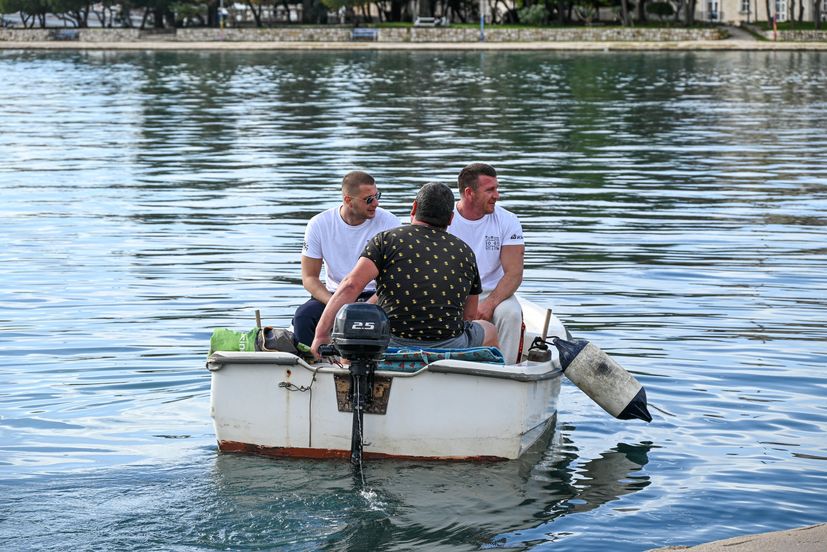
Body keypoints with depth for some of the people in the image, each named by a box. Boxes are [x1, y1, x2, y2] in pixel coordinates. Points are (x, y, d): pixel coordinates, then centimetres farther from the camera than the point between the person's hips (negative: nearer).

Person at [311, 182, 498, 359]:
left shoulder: (386, 240, 2)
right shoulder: (465, 251, 9)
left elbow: (351, 285, -10)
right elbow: (469, 315, 13)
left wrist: (321, 334, -11)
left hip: (391, 347, -1)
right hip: (449, 347, 1)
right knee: (489, 330, 33)